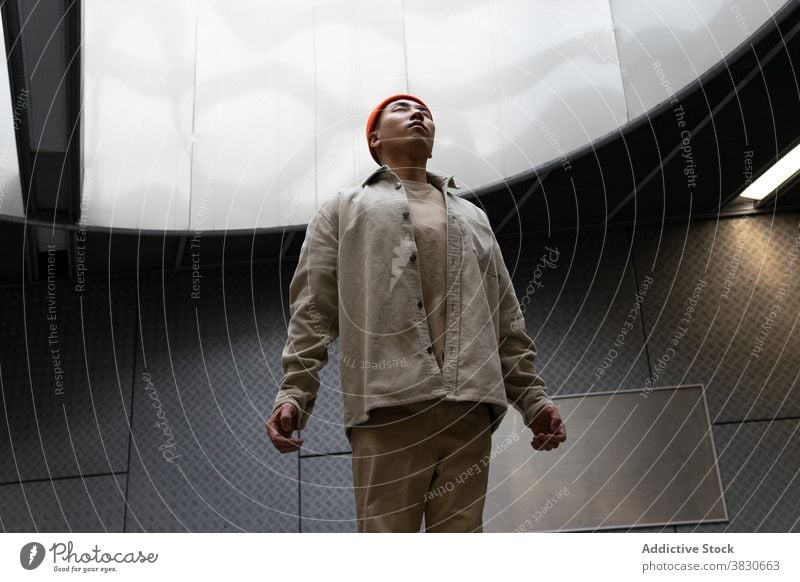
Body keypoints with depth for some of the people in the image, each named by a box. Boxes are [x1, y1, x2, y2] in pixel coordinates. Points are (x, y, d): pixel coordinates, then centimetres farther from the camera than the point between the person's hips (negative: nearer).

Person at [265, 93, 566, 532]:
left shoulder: (473, 217, 29)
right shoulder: (344, 210, 20)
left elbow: (507, 319, 22)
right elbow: (312, 311, 8)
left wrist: (532, 396, 11)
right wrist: (293, 392, -6)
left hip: (470, 408, 3)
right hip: (388, 406, -3)